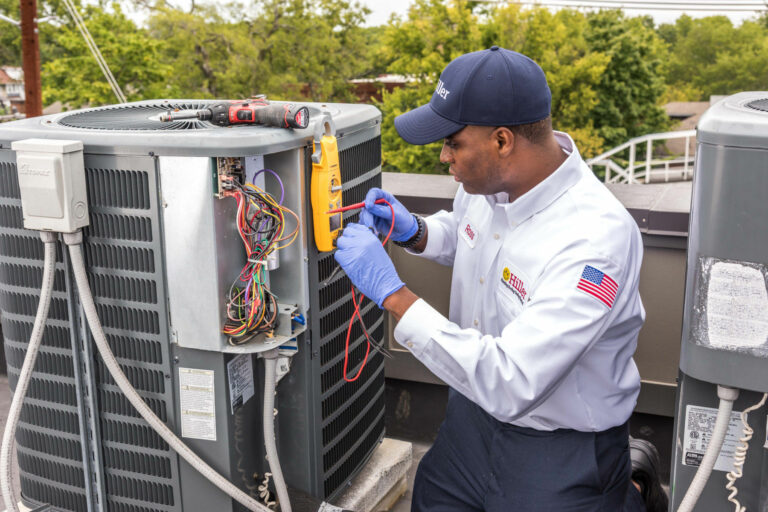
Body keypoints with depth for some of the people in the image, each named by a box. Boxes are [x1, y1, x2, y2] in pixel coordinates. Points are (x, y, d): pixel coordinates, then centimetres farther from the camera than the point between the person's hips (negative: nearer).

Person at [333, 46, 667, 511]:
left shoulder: (596, 238, -34)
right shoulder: (489, 178, -9)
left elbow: (509, 385, -39)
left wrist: (392, 292, -36)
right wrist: (415, 232, -5)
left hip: (562, 448, -7)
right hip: (475, 413, 7)